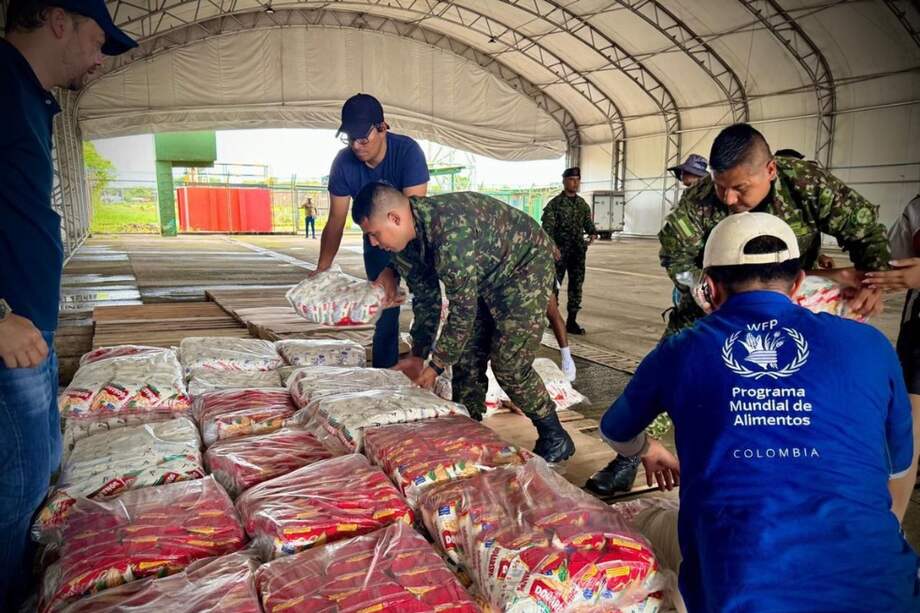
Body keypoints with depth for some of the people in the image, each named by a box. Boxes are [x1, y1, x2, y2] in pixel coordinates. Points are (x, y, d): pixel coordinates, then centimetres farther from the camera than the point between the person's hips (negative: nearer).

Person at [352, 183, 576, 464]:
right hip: (485, 275, 8)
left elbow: (463, 312, -31)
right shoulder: (404, 241, -9)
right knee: (465, 357, 5)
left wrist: (435, 367, -20)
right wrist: (418, 356, 3)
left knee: (509, 364, -11)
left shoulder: (450, 233, -38)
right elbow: (425, 299, 2)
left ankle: (555, 439, 6)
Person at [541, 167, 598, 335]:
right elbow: (547, 228, -11)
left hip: (578, 252, 5)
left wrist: (592, 233, -9)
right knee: (554, 285, 2)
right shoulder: (554, 204, -5)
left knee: (576, 286, 5)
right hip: (559, 251, -5)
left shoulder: (583, 204, 12)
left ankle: (572, 321, 11)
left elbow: (588, 222, 13)